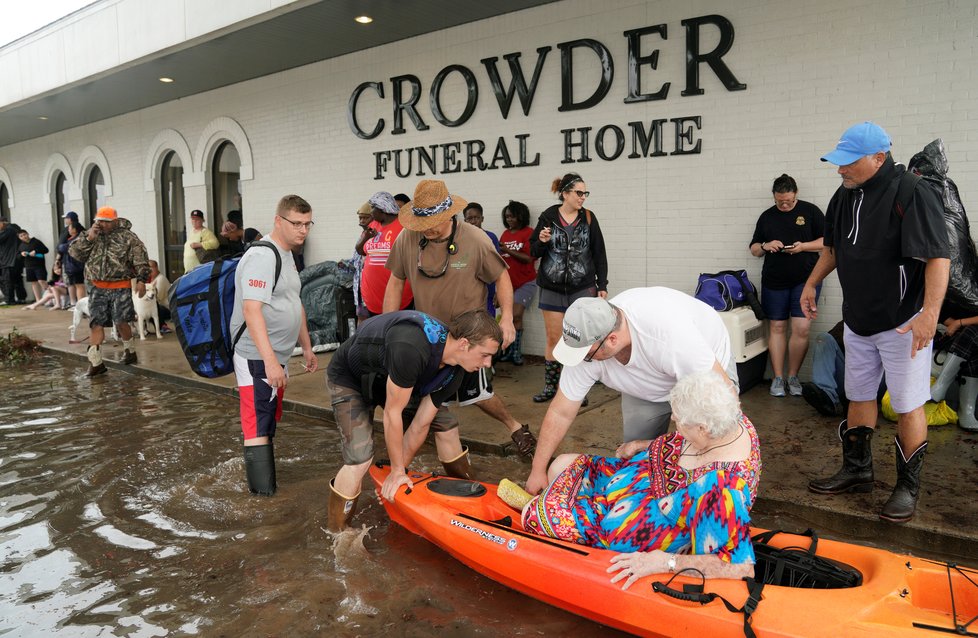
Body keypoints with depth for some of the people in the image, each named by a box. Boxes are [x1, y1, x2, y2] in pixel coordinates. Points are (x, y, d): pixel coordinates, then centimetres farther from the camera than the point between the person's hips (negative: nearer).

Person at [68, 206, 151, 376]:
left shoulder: (127, 237, -2)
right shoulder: (91, 235, 10)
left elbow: (141, 260, -6)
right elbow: (74, 252, 3)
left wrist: (141, 280, -13)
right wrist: (88, 238, -8)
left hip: (120, 287, -4)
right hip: (98, 288, 4)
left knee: (120, 321, -5)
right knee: (96, 323, 1)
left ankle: (130, 351, 19)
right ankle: (95, 362, 4)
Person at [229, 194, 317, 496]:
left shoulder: (286, 256, 15)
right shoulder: (262, 256, -17)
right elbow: (252, 310, -25)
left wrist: (306, 347, 25)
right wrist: (270, 360, -30)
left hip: (277, 357, 10)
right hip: (258, 358, -10)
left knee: (268, 424, 18)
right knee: (258, 429, -5)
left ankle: (265, 486, 31)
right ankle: (264, 495, 0)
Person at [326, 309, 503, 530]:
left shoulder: (453, 374, -17)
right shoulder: (412, 348, -43)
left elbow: (420, 425, -10)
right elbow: (392, 413, -32)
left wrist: (397, 474, -5)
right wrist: (397, 470, -19)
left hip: (391, 377, 7)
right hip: (349, 379, -7)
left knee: (446, 424, 3)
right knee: (360, 458, -22)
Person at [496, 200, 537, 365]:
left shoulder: (528, 233, -6)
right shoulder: (505, 234, 9)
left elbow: (529, 258, -15)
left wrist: (508, 250, -20)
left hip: (525, 282, -5)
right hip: (508, 282, 5)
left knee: (516, 316, -12)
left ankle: (516, 352, -2)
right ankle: (508, 350, 10)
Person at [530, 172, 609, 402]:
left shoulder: (588, 217, 1)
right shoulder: (548, 217, -1)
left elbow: (599, 253, 5)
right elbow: (533, 252, 5)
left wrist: (602, 285, 2)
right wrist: (542, 242, -16)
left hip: (583, 288, 0)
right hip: (552, 289, 0)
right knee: (553, 339, 7)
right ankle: (550, 387, 18)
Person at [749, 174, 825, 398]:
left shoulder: (810, 211, 3)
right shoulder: (767, 216, 10)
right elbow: (754, 249, 15)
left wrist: (803, 246, -14)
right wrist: (765, 246, -7)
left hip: (805, 280, -2)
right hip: (774, 281, 2)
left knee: (801, 329, -9)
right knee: (776, 328, 4)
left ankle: (793, 376, 7)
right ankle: (778, 377, 12)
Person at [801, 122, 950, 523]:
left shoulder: (913, 194, -19)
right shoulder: (845, 195, 5)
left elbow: (938, 257, -23)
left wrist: (930, 314, -30)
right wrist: (812, 283, 16)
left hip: (903, 323, -7)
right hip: (858, 319, 8)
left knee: (908, 406, 2)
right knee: (859, 396, 16)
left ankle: (908, 488, 17)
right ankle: (857, 472, 30)